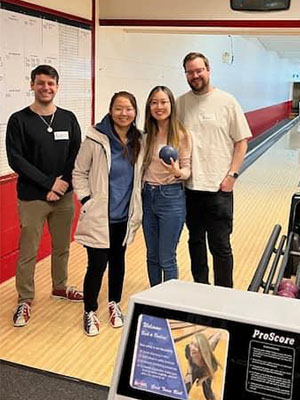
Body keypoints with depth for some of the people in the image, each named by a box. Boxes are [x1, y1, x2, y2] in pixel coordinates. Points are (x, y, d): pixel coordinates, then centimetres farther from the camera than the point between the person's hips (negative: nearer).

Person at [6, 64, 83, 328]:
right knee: (28, 251, 2)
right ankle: (25, 299, 17)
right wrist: (49, 183, -15)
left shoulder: (68, 119, 6)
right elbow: (16, 159, -10)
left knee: (62, 247, 13)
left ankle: (60, 287, 34)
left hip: (64, 196, 3)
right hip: (32, 198, -3)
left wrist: (62, 184, -10)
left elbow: (76, 156, 3)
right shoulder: (19, 120, -4)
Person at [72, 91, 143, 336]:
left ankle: (114, 305, 37)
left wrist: (137, 207, 6)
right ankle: (90, 312, 21)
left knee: (118, 261, 17)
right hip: (98, 216, -4)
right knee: (97, 265, -1)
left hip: (125, 216, 4)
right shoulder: (96, 139, -12)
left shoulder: (139, 141, 0)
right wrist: (87, 201, -10)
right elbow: (79, 172, -4)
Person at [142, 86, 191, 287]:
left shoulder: (181, 135, -9)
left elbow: (187, 169, -7)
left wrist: (178, 172, -28)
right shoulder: (147, 135, 5)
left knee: (167, 259, 2)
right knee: (152, 256, 15)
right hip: (148, 195, 5)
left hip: (171, 197, -5)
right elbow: (143, 166, 12)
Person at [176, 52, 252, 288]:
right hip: (190, 186, 4)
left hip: (219, 188, -3)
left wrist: (232, 175, -9)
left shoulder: (227, 102, -3)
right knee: (196, 241, 17)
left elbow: (241, 142, -1)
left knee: (220, 246, 2)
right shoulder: (181, 103, 4)